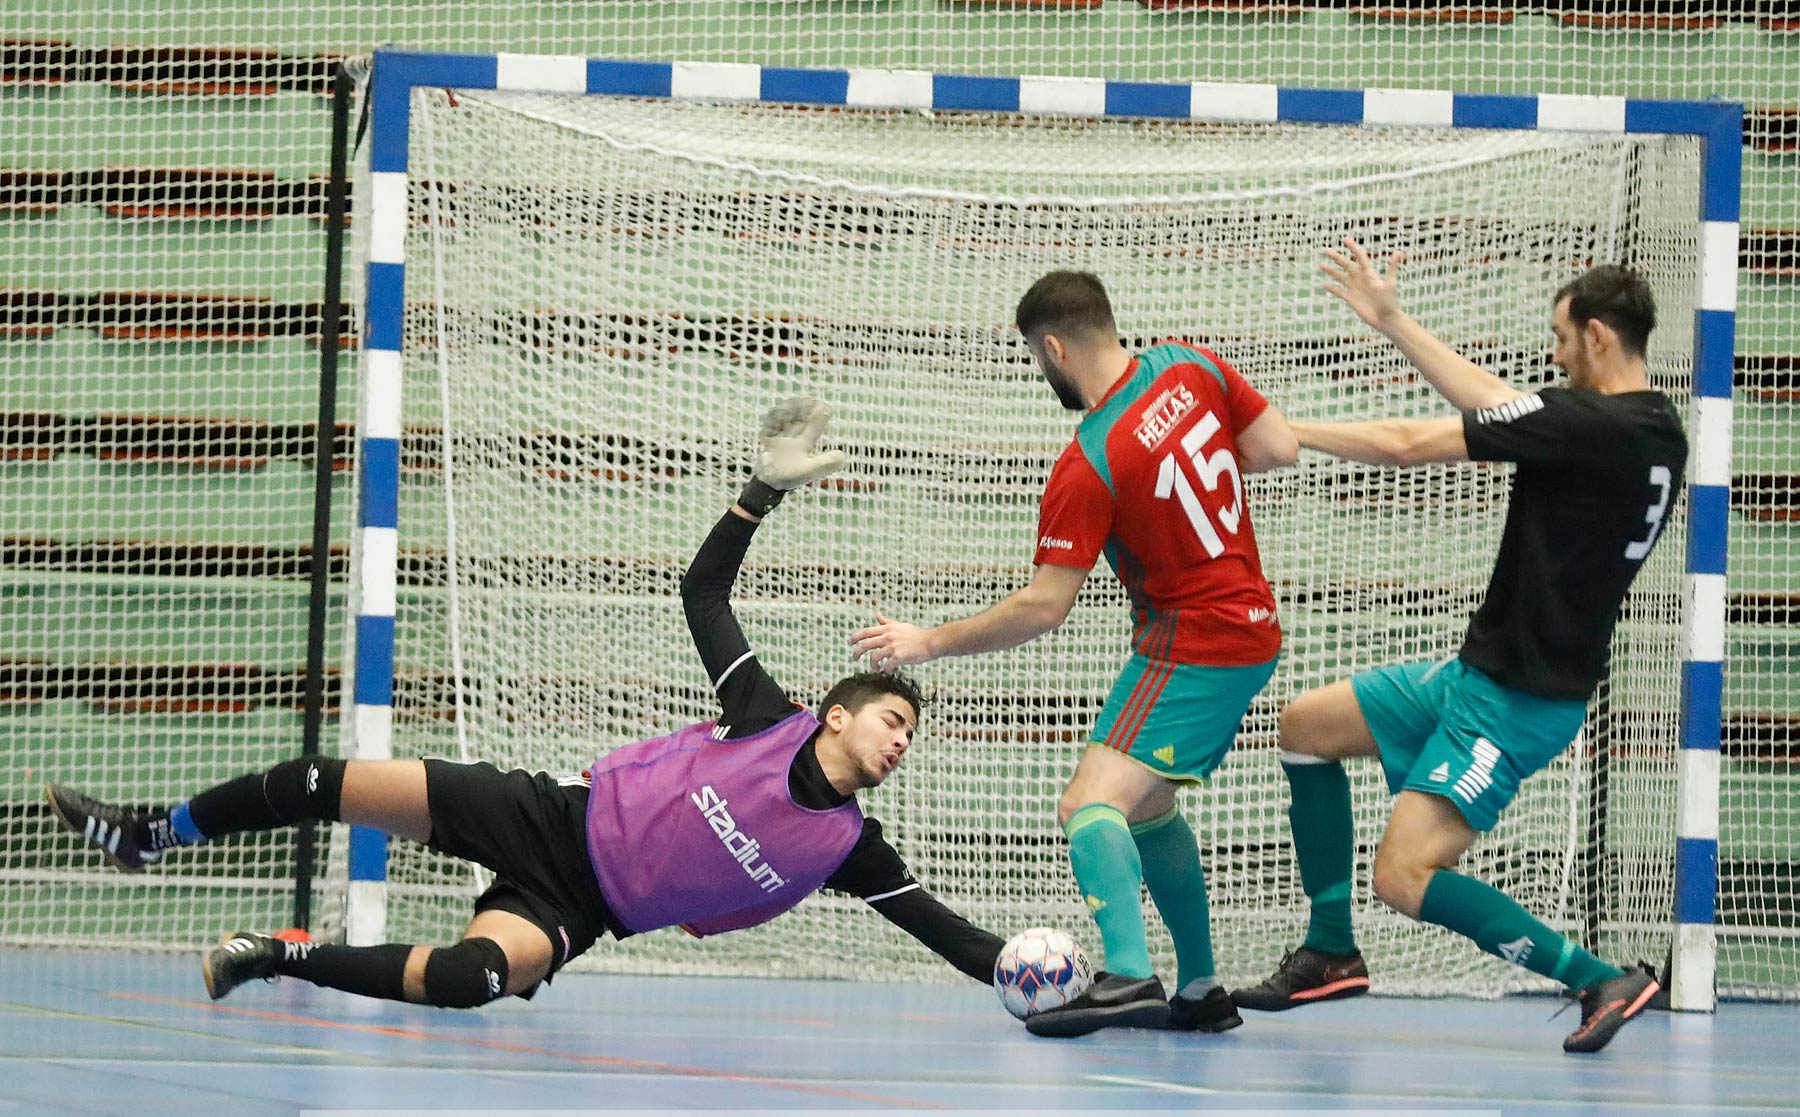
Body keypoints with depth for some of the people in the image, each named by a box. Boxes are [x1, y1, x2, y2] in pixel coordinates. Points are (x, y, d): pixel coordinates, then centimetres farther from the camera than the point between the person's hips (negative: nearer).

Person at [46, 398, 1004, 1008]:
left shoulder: (846, 846, -3)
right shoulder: (771, 721, -3)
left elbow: (935, 924, -1)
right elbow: (703, 592, 3)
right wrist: (765, 491, -8)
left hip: (575, 908, -1)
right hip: (549, 816, 1)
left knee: (478, 975, -36)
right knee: (333, 784, -10)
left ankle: (279, 958, -18)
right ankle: (150, 835, 13)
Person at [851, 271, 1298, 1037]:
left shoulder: (1086, 468, -20)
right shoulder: (1191, 369, -3)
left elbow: (1042, 607, -18)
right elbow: (1279, 446, 3)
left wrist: (927, 644, -11)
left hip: (1190, 645, -9)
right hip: (1252, 628, 9)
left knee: (1091, 805, -20)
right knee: (1146, 807, 23)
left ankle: (1128, 976, -42)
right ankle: (1200, 991, 27)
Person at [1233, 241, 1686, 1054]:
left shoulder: (1587, 426, -22)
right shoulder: (1657, 433, 6)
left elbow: (1407, 444, -18)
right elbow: (1497, 405, 18)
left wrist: (1282, 431, -5)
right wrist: (1394, 323, 24)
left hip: (1517, 702, -10)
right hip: (1480, 673, 10)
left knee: (1403, 880, -16)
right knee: (1306, 725, 18)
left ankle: (1601, 979, -11)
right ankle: (1331, 952, 21)